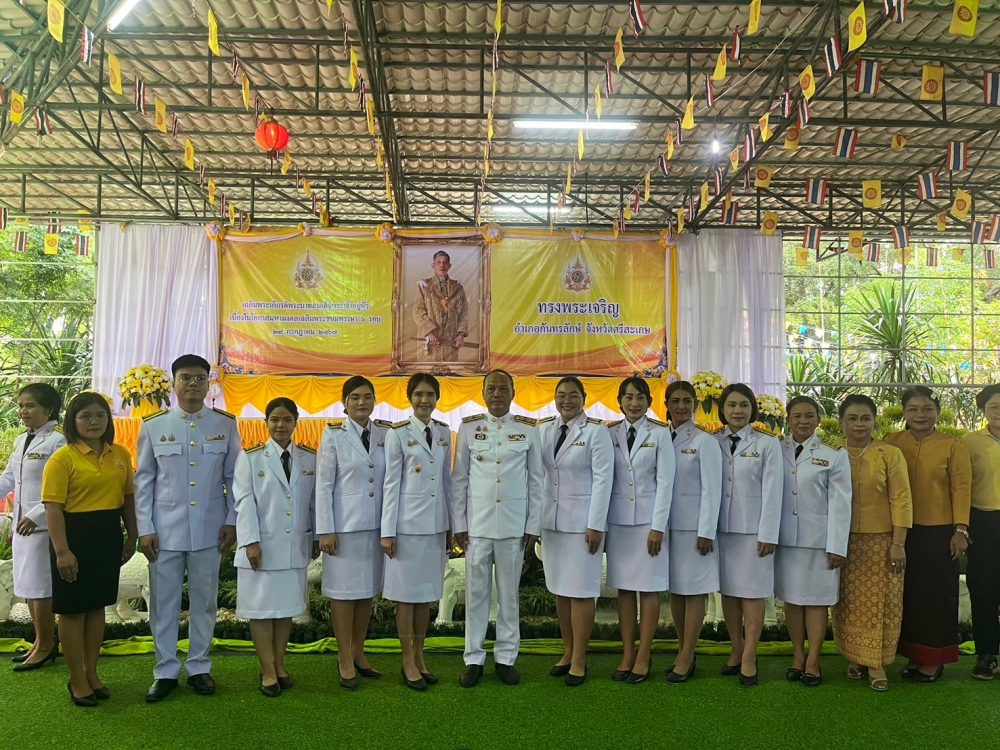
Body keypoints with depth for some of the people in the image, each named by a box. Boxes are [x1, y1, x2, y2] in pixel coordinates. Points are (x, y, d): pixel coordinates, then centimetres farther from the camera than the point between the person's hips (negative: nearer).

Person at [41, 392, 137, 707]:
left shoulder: (120, 455, 5)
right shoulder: (62, 458, -11)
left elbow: (128, 498, 12)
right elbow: (53, 508, -14)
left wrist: (132, 536, 11)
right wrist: (61, 551, -18)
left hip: (108, 538, 5)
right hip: (75, 537, -5)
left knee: (97, 606, 16)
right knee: (73, 610, 7)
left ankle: (91, 672, 31)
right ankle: (77, 679, 22)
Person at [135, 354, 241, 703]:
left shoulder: (225, 424, 1)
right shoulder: (153, 426, 1)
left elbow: (234, 477, 4)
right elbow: (144, 481, 3)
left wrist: (232, 521, -1)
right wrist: (144, 529, -1)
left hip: (209, 529, 0)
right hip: (165, 529, 0)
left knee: (204, 600, 10)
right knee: (164, 603, 8)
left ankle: (199, 667, 25)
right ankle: (166, 671, 23)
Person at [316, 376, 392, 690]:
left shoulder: (386, 433, 4)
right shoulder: (334, 435, -4)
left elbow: (393, 479, 6)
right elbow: (323, 485, -5)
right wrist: (325, 530, -9)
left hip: (376, 524, 4)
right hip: (345, 524, -3)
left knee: (368, 589, 12)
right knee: (344, 590, 4)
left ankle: (357, 652, 28)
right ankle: (345, 660, 17)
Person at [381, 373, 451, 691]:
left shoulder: (444, 432, 8)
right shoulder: (398, 433, -6)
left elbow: (447, 479, 12)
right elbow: (391, 484, -6)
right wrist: (388, 531, -8)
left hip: (436, 523, 5)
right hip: (408, 522, -5)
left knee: (427, 593, 12)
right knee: (406, 594, 4)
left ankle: (420, 657, 25)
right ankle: (408, 663, 16)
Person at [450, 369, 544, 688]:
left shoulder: (528, 429, 3)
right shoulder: (468, 427, 3)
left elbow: (536, 480, 5)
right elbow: (458, 479, 5)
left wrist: (533, 526, 2)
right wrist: (458, 524, 1)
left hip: (514, 525, 0)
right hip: (477, 524, 0)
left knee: (509, 593, 8)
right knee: (476, 592, 6)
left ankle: (506, 658, 21)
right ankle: (474, 659, 18)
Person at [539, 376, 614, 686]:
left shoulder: (596, 431, -7)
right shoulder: (545, 428, 7)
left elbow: (603, 478, -10)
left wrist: (595, 526, -13)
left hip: (582, 520, -5)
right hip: (551, 520, 5)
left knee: (581, 590, 0)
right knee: (559, 589, 12)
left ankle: (579, 660, 11)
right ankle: (567, 652, 24)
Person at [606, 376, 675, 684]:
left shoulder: (660, 433, -4)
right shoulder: (610, 433, 4)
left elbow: (665, 482, -6)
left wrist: (658, 527, -10)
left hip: (649, 518, -3)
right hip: (618, 519, 3)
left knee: (648, 588, 3)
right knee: (624, 587, 8)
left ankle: (644, 656, 13)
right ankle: (627, 654, 17)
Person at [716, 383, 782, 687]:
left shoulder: (767, 444, -2)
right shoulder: (714, 443, 5)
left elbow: (772, 491, -5)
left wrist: (768, 535, -9)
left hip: (753, 529, -3)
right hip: (721, 528, 3)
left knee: (752, 593, 1)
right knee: (728, 591, 9)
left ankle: (749, 657, 8)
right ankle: (736, 651, 21)